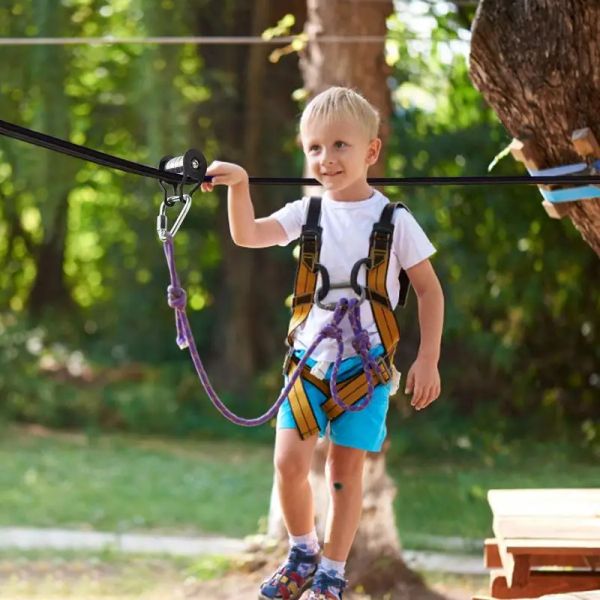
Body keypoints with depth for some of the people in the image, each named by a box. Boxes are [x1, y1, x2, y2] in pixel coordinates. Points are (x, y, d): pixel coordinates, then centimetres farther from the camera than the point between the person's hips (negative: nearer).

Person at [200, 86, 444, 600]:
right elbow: (248, 235, -14)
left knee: (346, 468, 1)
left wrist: (428, 360, -3)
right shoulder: (307, 213, 1)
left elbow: (429, 290, 1)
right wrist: (238, 184, -30)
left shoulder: (394, 221, -5)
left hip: (367, 362, -2)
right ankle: (302, 554, 17)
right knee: (290, 461, -7)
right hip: (310, 357, 2)